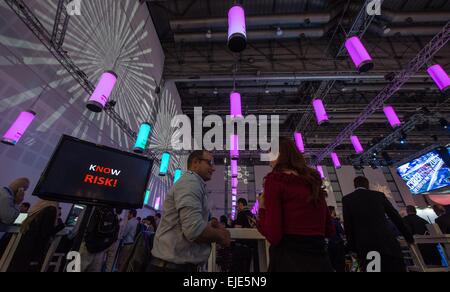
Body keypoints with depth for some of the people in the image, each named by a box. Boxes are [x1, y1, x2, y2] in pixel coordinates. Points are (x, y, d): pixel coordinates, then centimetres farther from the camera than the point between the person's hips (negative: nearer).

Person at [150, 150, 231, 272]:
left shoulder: (193, 182, 15)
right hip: (175, 265, -10)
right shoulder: (191, 181, -19)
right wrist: (220, 236, -11)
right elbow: (194, 229, -30)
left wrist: (213, 226, 3)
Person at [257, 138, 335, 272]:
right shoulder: (313, 180, 8)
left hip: (288, 261, -5)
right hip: (321, 260, 6)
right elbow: (329, 230, 15)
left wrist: (262, 209, -1)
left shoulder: (275, 179, -12)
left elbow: (273, 235, -17)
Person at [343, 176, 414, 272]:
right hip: (387, 241, 2)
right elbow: (395, 216, 11)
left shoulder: (347, 199, 2)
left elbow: (348, 226, 2)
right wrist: (408, 237, 22)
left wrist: (353, 247, 10)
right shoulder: (379, 195, 9)